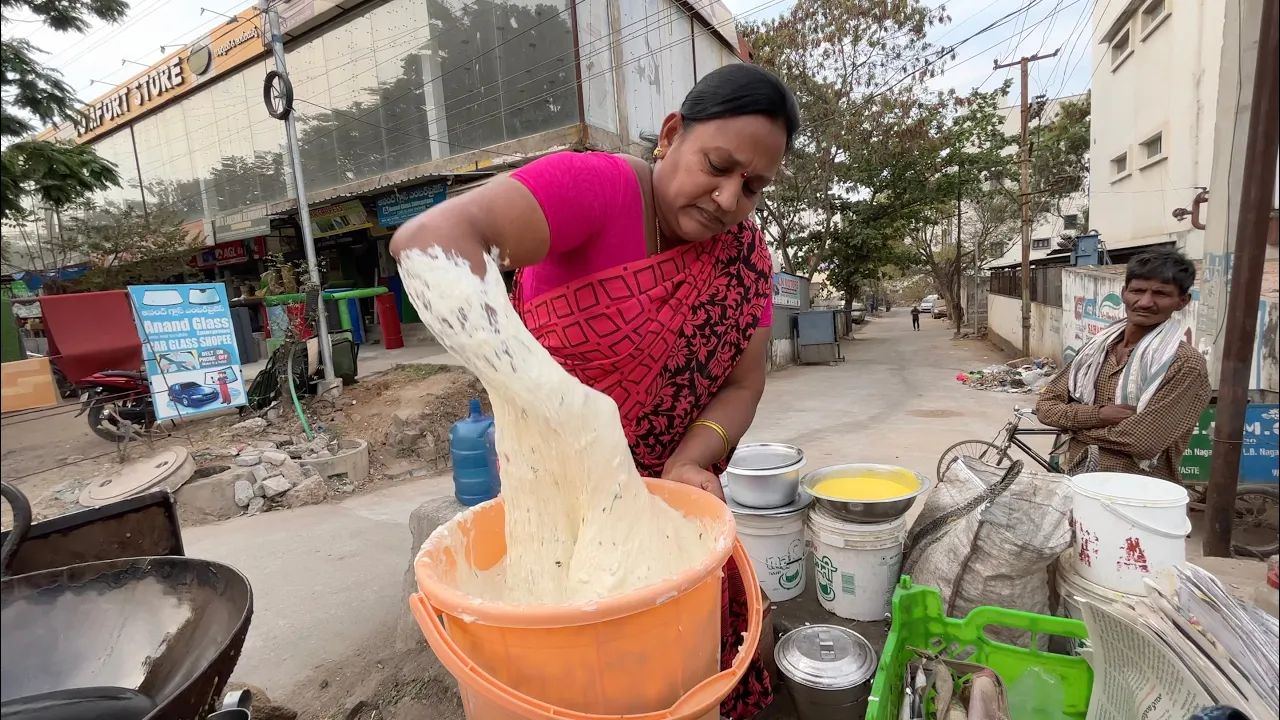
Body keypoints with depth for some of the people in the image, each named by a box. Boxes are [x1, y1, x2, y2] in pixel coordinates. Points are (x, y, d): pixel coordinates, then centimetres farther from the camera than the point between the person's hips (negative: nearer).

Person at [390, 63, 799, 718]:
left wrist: (687, 466, -25)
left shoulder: (744, 253, -6)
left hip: (667, 500, 5)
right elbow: (429, 236, -37)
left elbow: (741, 385, -7)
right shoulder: (596, 185, -23)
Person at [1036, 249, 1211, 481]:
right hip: (1076, 478, 4)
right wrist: (1098, 415, -13)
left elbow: (1142, 440, -18)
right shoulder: (1098, 346, 5)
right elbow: (1045, 407, 1)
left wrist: (1074, 423, -7)